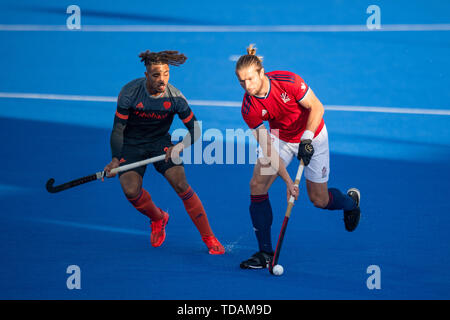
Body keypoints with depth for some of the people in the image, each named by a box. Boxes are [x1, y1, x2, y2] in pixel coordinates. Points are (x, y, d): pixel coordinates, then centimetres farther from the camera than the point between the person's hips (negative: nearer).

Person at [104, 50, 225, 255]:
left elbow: (194, 129, -8)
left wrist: (180, 146, -28)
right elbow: (118, 128, -14)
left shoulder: (175, 97, -17)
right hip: (131, 144, 0)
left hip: (161, 142, 0)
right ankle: (157, 219, 15)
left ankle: (209, 238, -8)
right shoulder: (130, 92, -20)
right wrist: (116, 159, -28)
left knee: (180, 184, -20)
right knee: (131, 190, -21)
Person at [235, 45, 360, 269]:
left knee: (319, 199, 1)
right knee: (257, 185, -15)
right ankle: (265, 253, -8)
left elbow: (316, 107, -20)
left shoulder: (288, 81, -30)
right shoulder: (249, 109, -21)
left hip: (311, 135, -3)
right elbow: (267, 148, -19)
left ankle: (350, 200, 39)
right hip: (280, 138, 3)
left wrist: (307, 138, -33)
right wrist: (287, 180, -25)